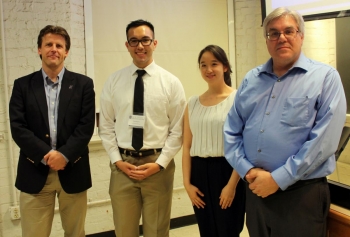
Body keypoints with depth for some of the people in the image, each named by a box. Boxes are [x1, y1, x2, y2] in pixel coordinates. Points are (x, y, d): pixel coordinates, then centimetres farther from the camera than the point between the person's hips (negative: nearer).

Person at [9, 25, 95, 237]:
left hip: (73, 171, 0)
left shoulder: (83, 84, 3)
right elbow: (18, 127, -3)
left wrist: (64, 154, -16)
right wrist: (45, 155, -15)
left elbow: (87, 126, -5)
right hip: (35, 172, 0)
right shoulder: (23, 85, 5)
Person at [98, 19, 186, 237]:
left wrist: (159, 163, -10)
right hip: (122, 164, 1)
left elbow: (177, 130, -3)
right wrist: (117, 160, -5)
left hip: (158, 165, -1)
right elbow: (106, 126, 5)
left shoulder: (171, 82, -2)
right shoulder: (114, 81, 3)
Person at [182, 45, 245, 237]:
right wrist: (187, 183, 1)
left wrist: (232, 184, -13)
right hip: (200, 174, 4)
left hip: (227, 172, -4)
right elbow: (187, 146, 8)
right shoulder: (193, 103, 8)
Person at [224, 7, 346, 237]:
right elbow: (232, 130, 7)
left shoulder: (325, 77, -5)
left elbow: (324, 139, -14)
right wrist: (247, 169, -8)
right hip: (256, 189, 5)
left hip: (301, 193, -4)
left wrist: (278, 179, -15)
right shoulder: (251, 79, 10)